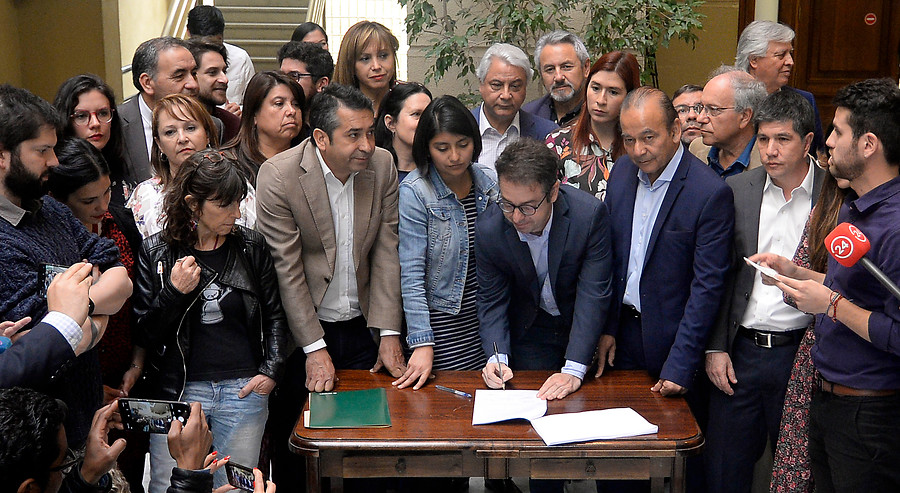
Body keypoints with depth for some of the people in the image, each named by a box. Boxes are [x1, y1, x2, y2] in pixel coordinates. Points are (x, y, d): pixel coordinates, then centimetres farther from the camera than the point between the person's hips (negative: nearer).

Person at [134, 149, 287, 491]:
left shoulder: (251, 247, 4)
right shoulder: (156, 252, -1)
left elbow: (274, 315, 11)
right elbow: (145, 333, -1)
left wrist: (271, 371, 1)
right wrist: (175, 293, -14)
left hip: (244, 389, 1)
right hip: (177, 390, -1)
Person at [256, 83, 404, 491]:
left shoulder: (382, 166, -3)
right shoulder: (278, 175, -15)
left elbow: (386, 253, -1)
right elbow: (286, 269, -14)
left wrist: (389, 333, -5)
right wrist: (314, 348, -15)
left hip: (361, 327, 3)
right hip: (303, 330, -3)